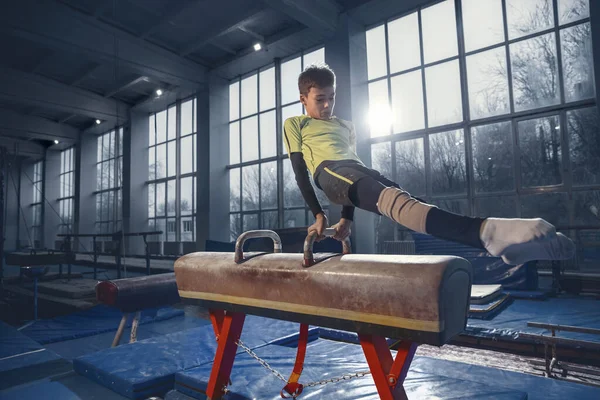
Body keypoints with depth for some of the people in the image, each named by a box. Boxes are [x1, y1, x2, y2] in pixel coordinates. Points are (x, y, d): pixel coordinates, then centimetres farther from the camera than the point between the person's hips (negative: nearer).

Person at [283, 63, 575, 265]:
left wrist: (347, 217, 20)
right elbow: (300, 173, 10)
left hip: (361, 171, 6)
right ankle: (487, 230, -56)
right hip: (329, 172, -6)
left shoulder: (345, 127, 33)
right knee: (393, 199, -34)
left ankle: (504, 244, -35)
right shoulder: (294, 125, 19)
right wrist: (318, 214, 1)